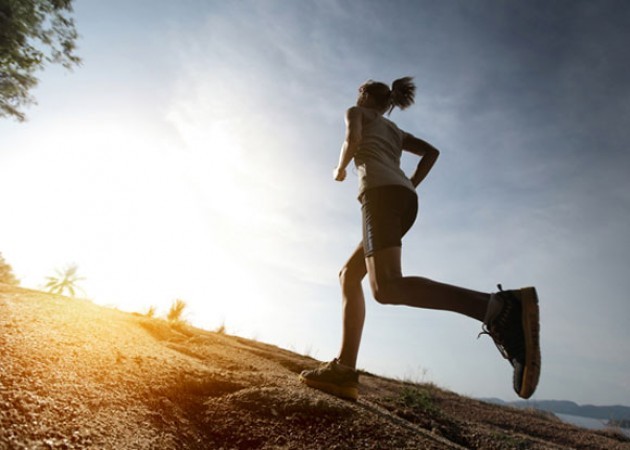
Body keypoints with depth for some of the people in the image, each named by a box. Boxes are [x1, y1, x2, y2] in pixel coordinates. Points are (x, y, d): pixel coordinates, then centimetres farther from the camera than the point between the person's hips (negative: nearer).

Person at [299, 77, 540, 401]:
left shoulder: (356, 112, 22)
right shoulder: (395, 131, 39)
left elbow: (352, 138, -1)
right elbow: (431, 151, 27)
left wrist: (340, 168, 17)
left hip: (381, 193, -8)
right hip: (405, 201, 8)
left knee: (386, 288, -27)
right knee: (349, 276, 10)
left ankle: (500, 308, -44)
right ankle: (344, 370, -2)